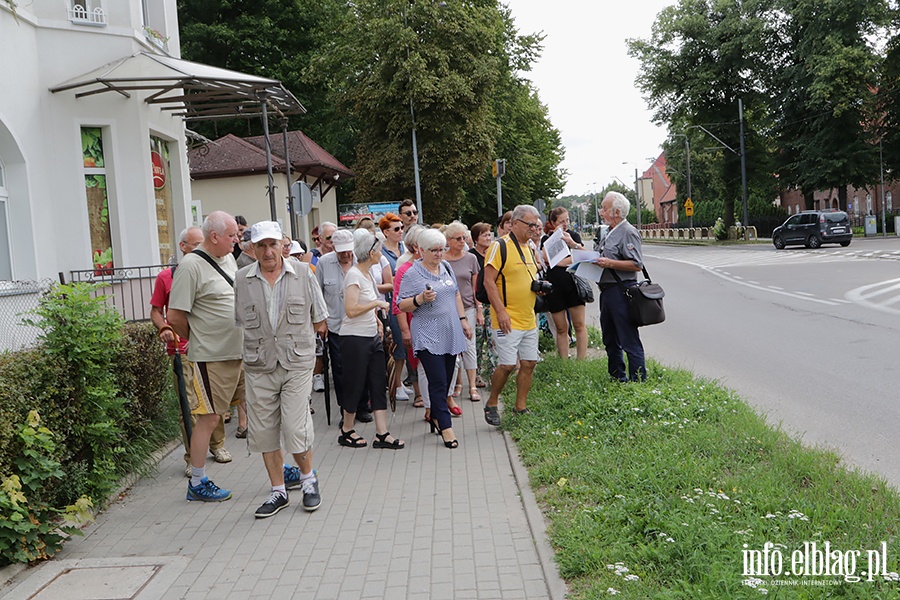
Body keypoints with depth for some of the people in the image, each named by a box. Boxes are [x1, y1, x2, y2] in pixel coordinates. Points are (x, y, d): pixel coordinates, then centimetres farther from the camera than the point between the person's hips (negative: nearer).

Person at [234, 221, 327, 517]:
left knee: (295, 428, -7)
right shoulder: (242, 279, 4)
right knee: (264, 431, 6)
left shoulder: (303, 273, 2)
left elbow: (319, 320, 9)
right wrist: (262, 340, 6)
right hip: (258, 366, 2)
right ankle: (279, 491, 22)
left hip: (297, 362, -2)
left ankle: (308, 478, 21)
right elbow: (239, 321, 13)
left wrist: (293, 337, 6)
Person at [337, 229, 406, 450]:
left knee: (378, 384, 5)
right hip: (355, 338, -9)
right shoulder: (354, 275, -14)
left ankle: (382, 434, 7)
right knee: (356, 385, 2)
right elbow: (351, 310, -24)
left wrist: (376, 319, 12)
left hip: (372, 336, 9)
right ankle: (346, 432, 20)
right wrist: (377, 303, -16)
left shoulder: (367, 274, 13)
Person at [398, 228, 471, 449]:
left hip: (450, 335, 7)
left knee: (446, 381, 11)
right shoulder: (412, 274, -8)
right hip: (428, 336, -6)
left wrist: (463, 319, 17)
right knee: (438, 382, -9)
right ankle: (446, 427, -5)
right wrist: (420, 299, -24)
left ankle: (436, 418, 26)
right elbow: (402, 306, -8)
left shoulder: (446, 267, 12)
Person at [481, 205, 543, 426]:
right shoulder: (500, 246, -10)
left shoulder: (528, 248, 15)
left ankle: (520, 408, 20)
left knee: (529, 364, 9)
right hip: (508, 320, -8)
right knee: (507, 365, -7)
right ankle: (491, 404, 14)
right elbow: (489, 282, -15)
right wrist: (500, 311, -20)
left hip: (529, 320, 8)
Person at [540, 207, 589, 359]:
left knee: (579, 325, -4)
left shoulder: (574, 235, 10)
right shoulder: (546, 239, 9)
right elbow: (547, 257, -8)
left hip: (573, 283, 0)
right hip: (554, 286, 0)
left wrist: (572, 243, -17)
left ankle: (582, 361, 1)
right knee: (561, 328, 4)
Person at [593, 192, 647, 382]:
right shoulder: (611, 232, 17)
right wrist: (595, 261, 12)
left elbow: (637, 265, -20)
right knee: (610, 338, 17)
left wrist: (610, 263, -25)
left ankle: (638, 380, 1)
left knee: (629, 341, -6)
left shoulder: (628, 232, -13)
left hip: (621, 291, -10)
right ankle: (617, 378, 28)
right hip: (607, 291, 11)